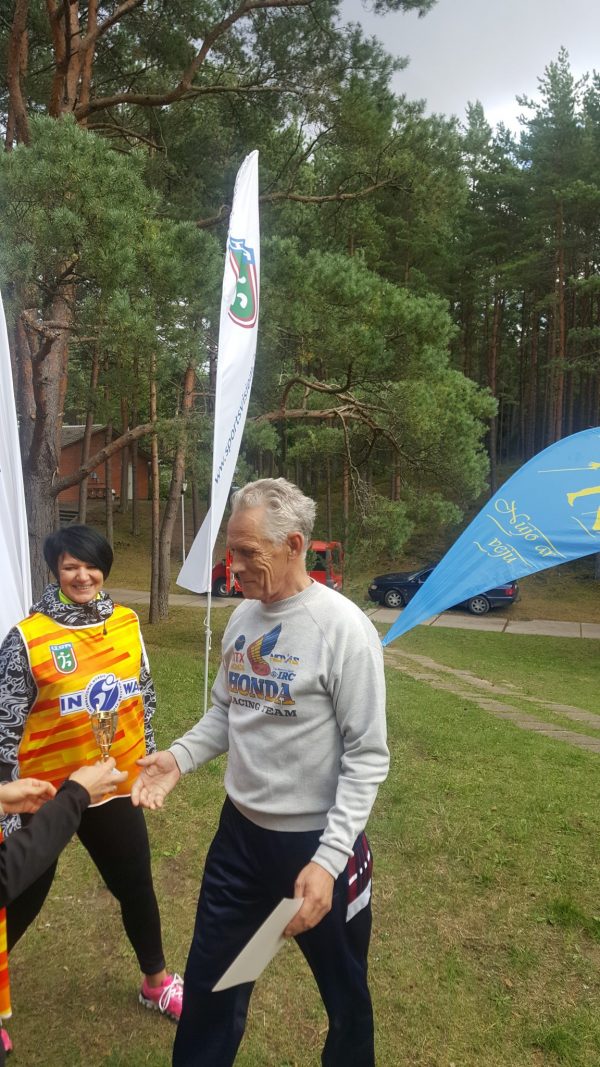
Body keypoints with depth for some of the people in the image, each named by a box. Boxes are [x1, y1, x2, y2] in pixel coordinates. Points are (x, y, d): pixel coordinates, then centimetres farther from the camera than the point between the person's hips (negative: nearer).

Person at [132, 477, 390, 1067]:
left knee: (343, 990, 19)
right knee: (209, 976, 22)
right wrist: (179, 756, -7)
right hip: (240, 829, 6)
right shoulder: (243, 617, 0)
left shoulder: (343, 628, -21)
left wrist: (329, 859, -23)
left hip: (316, 841, -5)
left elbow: (367, 757, -19)